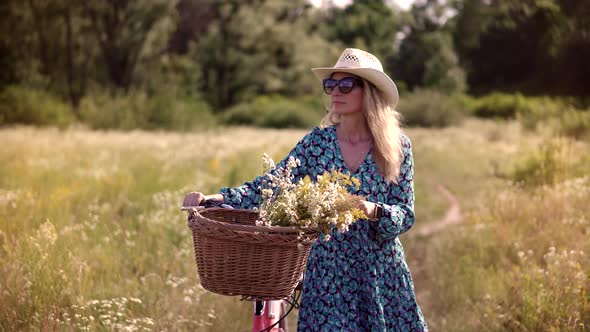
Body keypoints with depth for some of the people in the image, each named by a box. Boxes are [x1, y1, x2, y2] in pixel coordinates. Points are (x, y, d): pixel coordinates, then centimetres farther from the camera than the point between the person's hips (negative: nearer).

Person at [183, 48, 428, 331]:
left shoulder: (397, 146, -3)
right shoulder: (317, 142, 0)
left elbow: (406, 214, -5)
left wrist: (372, 211, -26)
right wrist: (214, 198, -19)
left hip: (382, 276, 0)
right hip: (328, 274, 0)